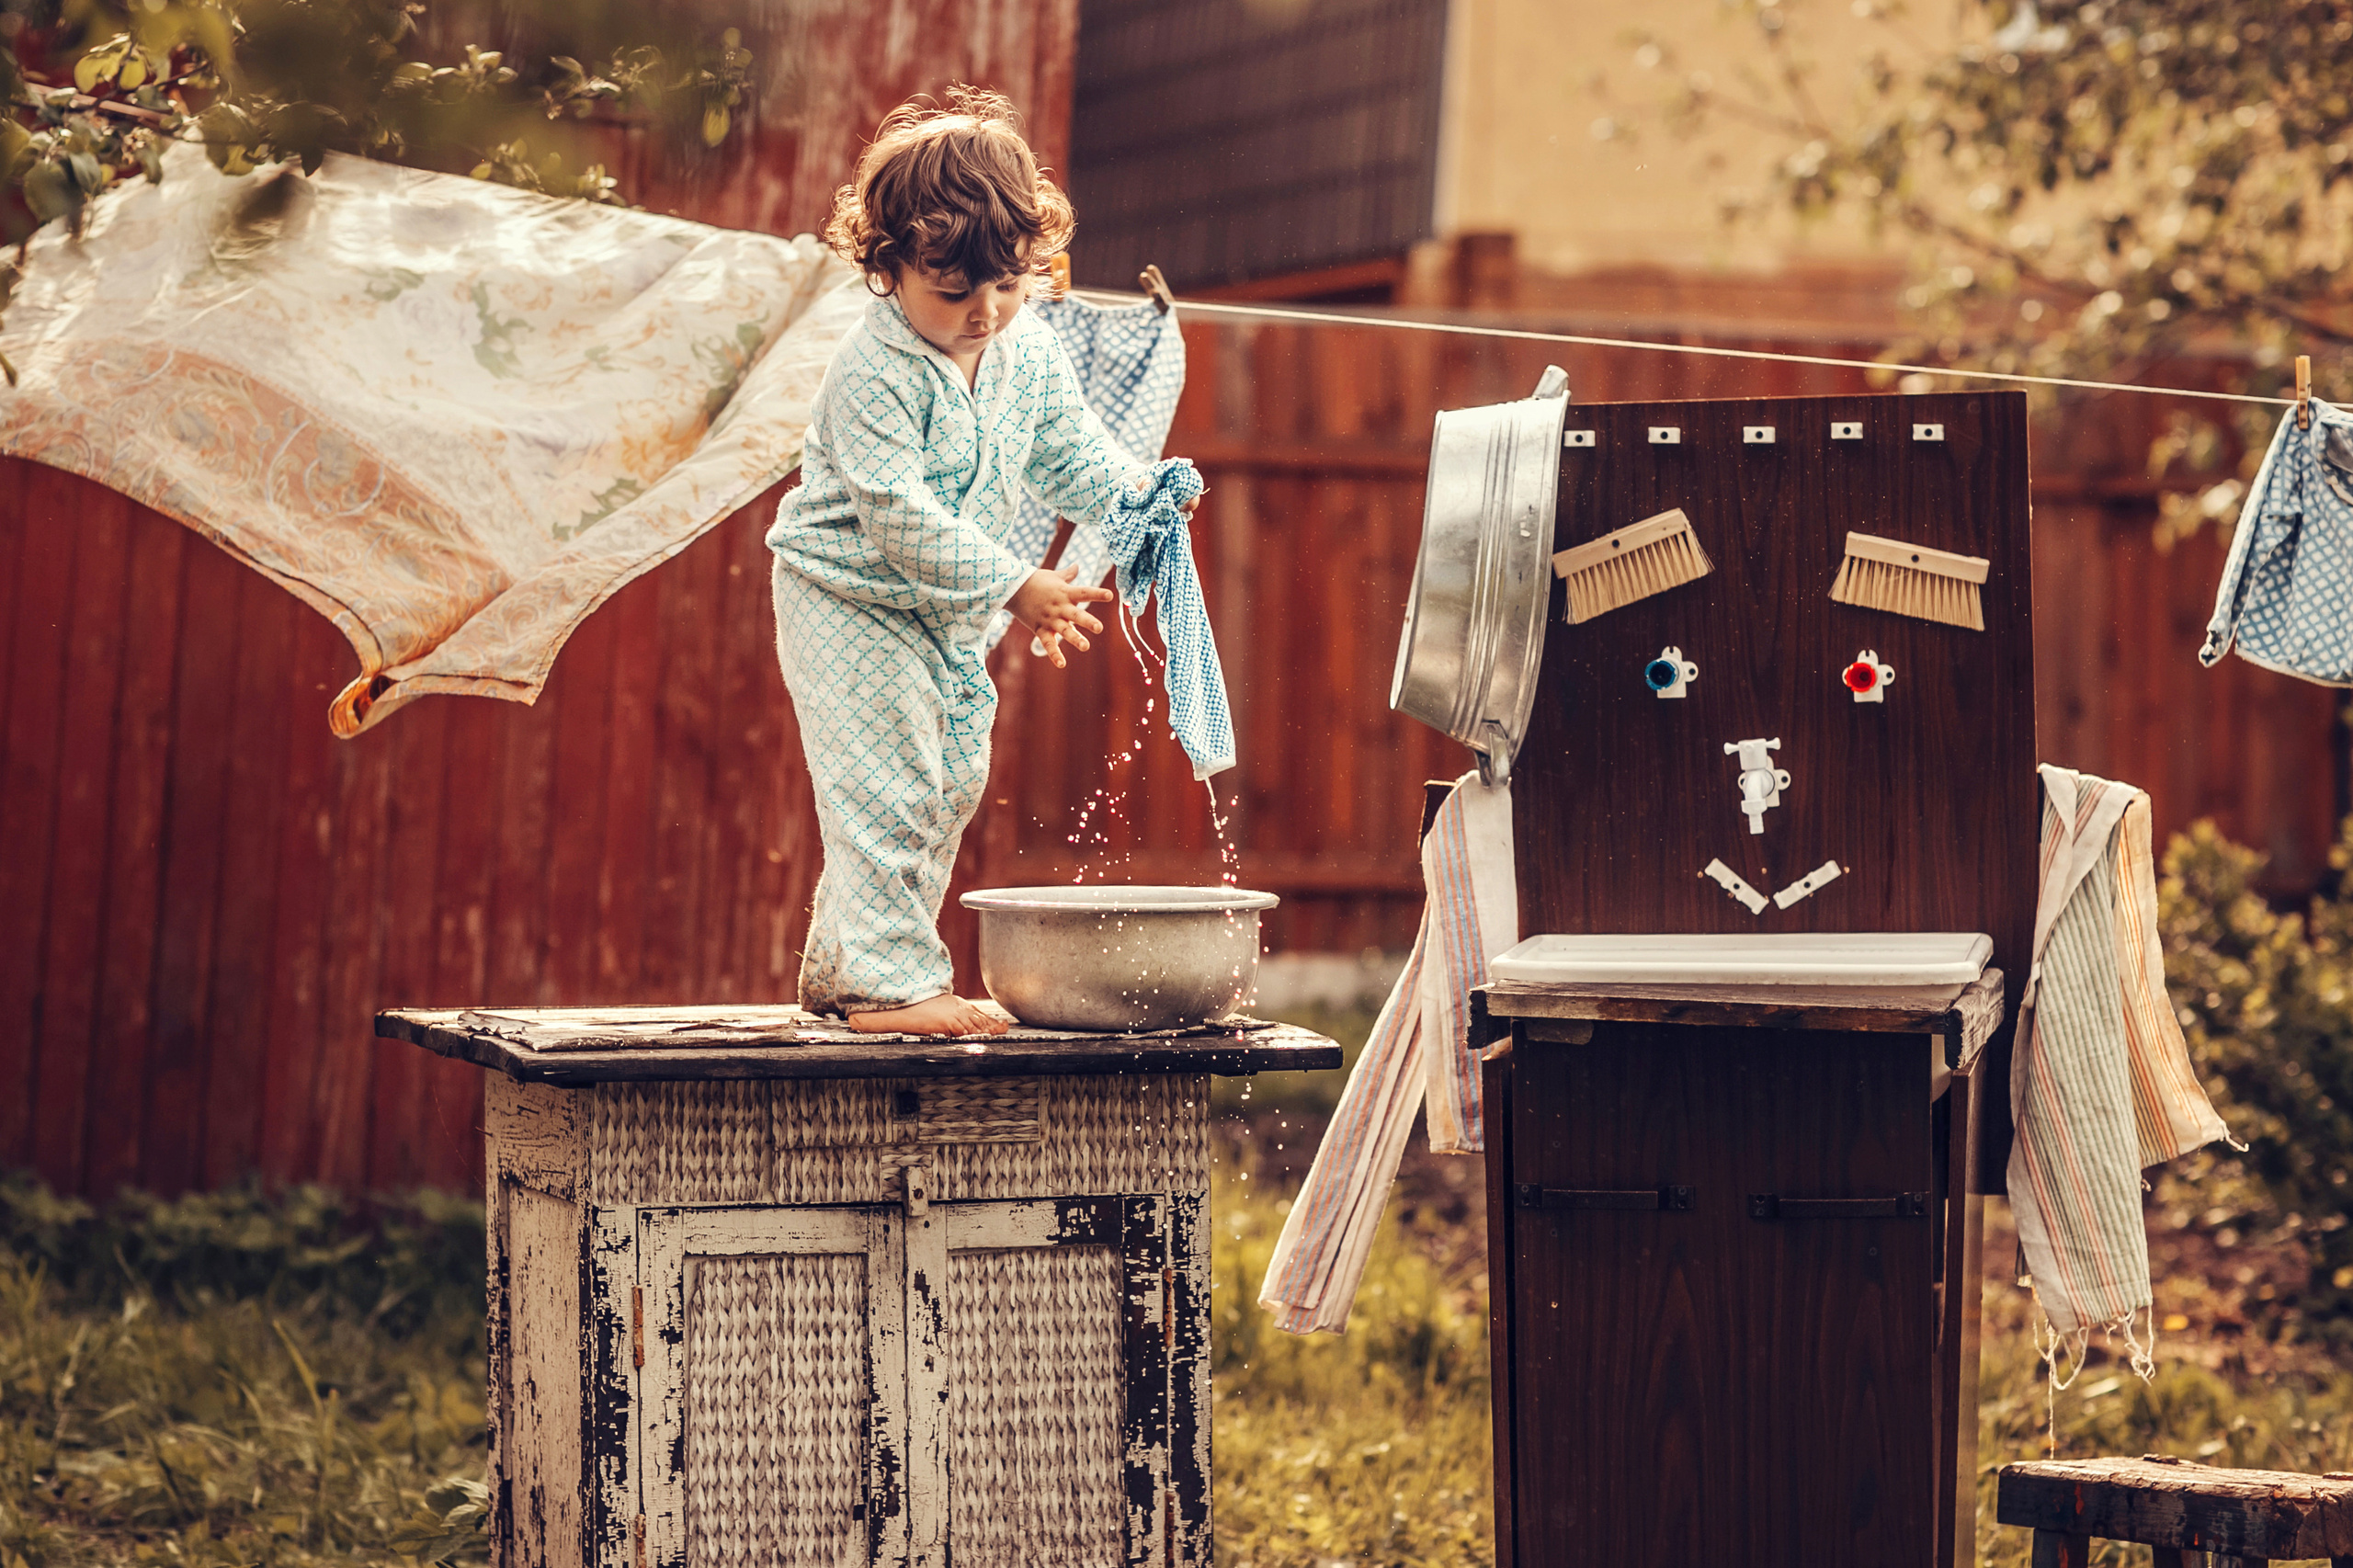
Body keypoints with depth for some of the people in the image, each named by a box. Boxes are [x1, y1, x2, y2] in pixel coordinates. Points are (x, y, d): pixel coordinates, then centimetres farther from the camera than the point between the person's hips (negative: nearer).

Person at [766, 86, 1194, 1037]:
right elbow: (897, 514, -29)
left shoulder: (1030, 355, -2)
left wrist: (1133, 491, -11)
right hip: (850, 602, -8)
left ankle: (839, 967, 23)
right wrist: (1016, 587, -29)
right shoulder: (875, 373, -25)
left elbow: (1069, 453, 11)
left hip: (951, 616, 8)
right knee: (886, 786, -14)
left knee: (950, 783, 12)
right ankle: (890, 980, -9)